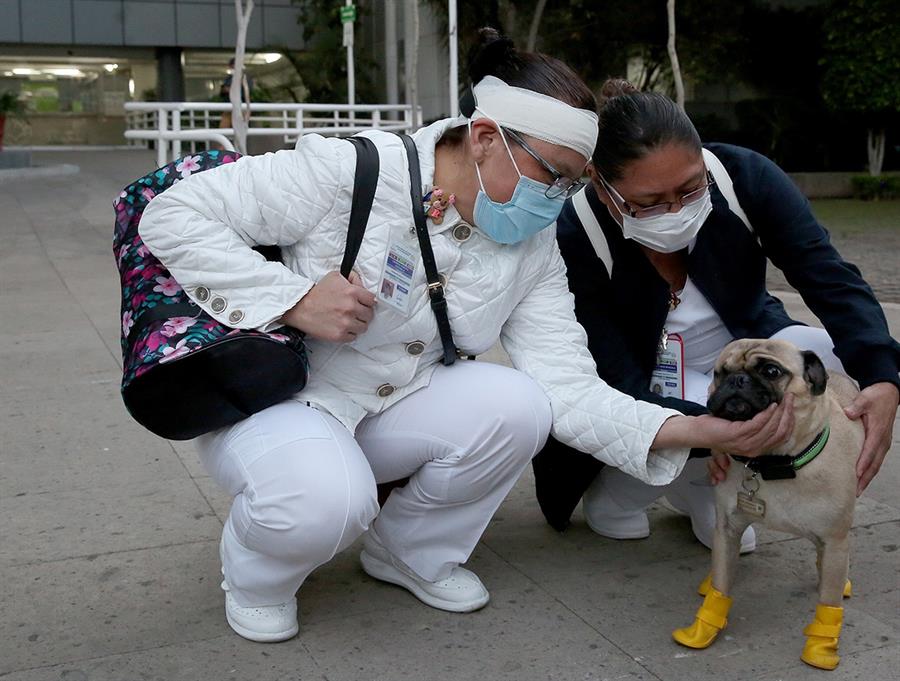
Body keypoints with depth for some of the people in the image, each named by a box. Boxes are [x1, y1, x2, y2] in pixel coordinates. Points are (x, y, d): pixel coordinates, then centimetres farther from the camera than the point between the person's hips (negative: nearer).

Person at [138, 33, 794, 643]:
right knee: (327, 501, -37)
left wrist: (693, 429, -28)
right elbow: (173, 215, -19)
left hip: (399, 409, 5)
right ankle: (255, 572, 2)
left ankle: (410, 551, 5)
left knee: (513, 404, -24)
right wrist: (294, 298, -29)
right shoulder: (352, 171, -22)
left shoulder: (536, 251, -7)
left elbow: (568, 389, -15)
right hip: (274, 396, -4)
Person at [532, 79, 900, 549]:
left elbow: (833, 282, -23)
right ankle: (612, 493, -1)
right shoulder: (576, 238, -29)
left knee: (844, 360, -24)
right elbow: (620, 387, -29)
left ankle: (696, 487, -3)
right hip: (649, 388, -3)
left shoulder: (744, 177, -23)